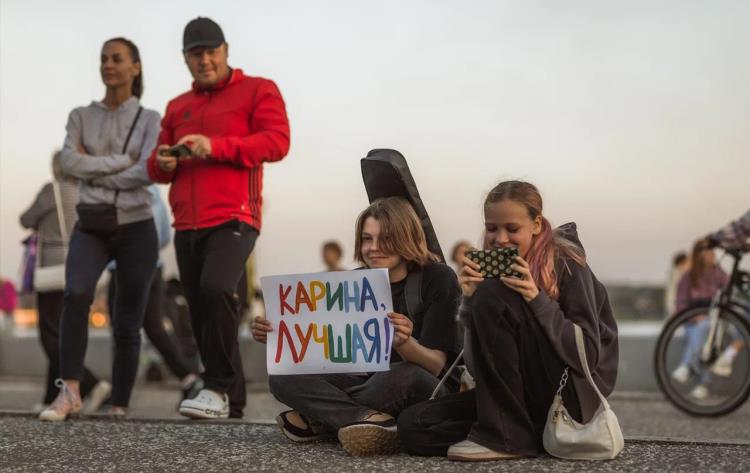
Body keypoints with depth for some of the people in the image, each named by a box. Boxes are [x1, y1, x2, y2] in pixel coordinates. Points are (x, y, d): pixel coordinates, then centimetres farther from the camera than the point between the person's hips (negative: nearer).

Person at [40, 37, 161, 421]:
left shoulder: (151, 120, 3)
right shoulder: (81, 116, 9)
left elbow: (147, 173, -14)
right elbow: (69, 163, -9)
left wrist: (94, 173, -9)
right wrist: (123, 161, -11)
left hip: (136, 230, -1)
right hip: (91, 229, 1)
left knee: (127, 327, -3)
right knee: (77, 294, -29)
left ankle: (119, 409, 7)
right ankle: (69, 392, -26)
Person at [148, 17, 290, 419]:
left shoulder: (258, 91, 5)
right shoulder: (176, 107, 21)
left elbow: (277, 142, -9)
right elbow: (156, 165, 24)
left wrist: (216, 146, -19)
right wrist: (163, 163, -2)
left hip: (233, 219, -6)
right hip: (187, 226, 6)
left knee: (215, 287, -28)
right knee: (201, 314, 4)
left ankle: (219, 387, -20)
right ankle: (232, 401, 13)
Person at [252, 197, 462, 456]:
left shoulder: (438, 278, -10)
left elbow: (436, 365, -18)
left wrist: (405, 344, -40)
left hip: (432, 389, -5)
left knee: (401, 376, -40)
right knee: (283, 376, -14)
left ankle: (322, 420, -19)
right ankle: (366, 416, -32)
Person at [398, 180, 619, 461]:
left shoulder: (566, 262, -7)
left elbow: (588, 354, -15)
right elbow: (482, 365, 0)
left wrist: (537, 299, -24)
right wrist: (471, 300, -15)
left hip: (570, 393, -6)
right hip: (520, 396, 6)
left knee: (493, 294, -22)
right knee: (413, 425, -12)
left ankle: (505, 435, -19)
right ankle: (537, 432, -7)